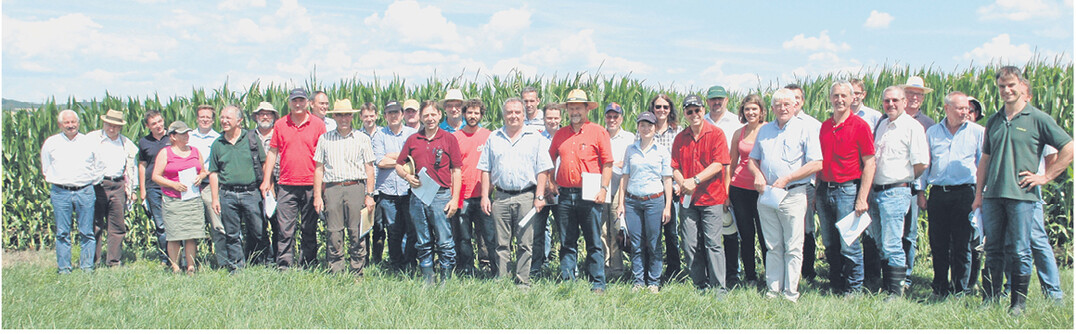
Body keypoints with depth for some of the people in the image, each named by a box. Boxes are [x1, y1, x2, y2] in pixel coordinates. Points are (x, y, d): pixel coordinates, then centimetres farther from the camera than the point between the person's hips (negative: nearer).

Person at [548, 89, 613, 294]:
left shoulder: (598, 132, 2)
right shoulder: (560, 134, 14)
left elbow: (607, 163, -1)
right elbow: (550, 160, 22)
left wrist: (603, 188, -10)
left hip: (589, 195, -4)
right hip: (565, 195, 4)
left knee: (594, 243, -1)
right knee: (567, 243, 7)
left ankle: (598, 284, 4)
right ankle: (567, 282, 13)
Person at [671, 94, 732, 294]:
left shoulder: (716, 134, -1)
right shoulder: (680, 138, 11)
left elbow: (718, 164, -10)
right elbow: (675, 167, 9)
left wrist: (695, 180, -18)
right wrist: (682, 183, -11)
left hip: (711, 197, -4)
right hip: (688, 199, 4)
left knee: (713, 244, -6)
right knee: (690, 246, 3)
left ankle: (719, 289, 0)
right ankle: (700, 287, 13)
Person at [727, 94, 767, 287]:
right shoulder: (739, 133, 10)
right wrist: (726, 191, 13)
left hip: (762, 189, -3)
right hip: (739, 189, 3)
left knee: (764, 235, -2)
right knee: (746, 235, 8)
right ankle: (750, 277, 18)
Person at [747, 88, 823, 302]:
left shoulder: (804, 129, -1)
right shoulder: (764, 130, 15)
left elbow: (816, 164, -8)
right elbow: (752, 159, 23)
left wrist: (786, 179, -13)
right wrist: (757, 174, 0)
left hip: (793, 194, -4)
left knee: (793, 248, -1)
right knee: (773, 246, 9)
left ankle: (791, 294, 4)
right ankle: (773, 291, 14)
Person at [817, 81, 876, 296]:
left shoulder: (860, 126, -4)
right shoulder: (824, 127, 12)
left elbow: (869, 164, -7)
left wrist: (862, 198, -13)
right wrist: (815, 193, 12)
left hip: (847, 190, -5)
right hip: (824, 190, 5)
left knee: (849, 245, -3)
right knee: (830, 245, 10)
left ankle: (854, 289, 8)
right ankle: (835, 286, 21)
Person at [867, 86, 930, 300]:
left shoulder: (912, 127, -8)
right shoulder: (881, 125, 16)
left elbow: (922, 163, -13)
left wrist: (904, 180, 0)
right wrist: (870, 188, 15)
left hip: (896, 192, -8)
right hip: (876, 192, 8)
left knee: (892, 246, -8)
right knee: (881, 245, 13)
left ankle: (896, 291, -1)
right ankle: (885, 286, 22)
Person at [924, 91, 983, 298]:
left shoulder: (977, 132, 6)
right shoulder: (932, 132, 12)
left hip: (964, 193, -2)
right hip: (938, 193, 2)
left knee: (962, 245, -1)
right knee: (938, 244, 6)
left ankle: (960, 290, 8)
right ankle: (940, 288, 17)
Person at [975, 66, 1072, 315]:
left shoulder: (1038, 119, -1)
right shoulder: (993, 121, 14)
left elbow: (1069, 149, -2)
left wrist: (1045, 177, -4)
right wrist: (978, 194, 13)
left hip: (1021, 195, -5)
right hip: (993, 196, 5)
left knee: (1020, 252, -1)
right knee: (993, 250, 9)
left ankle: (1019, 303, 8)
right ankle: (990, 300, 15)